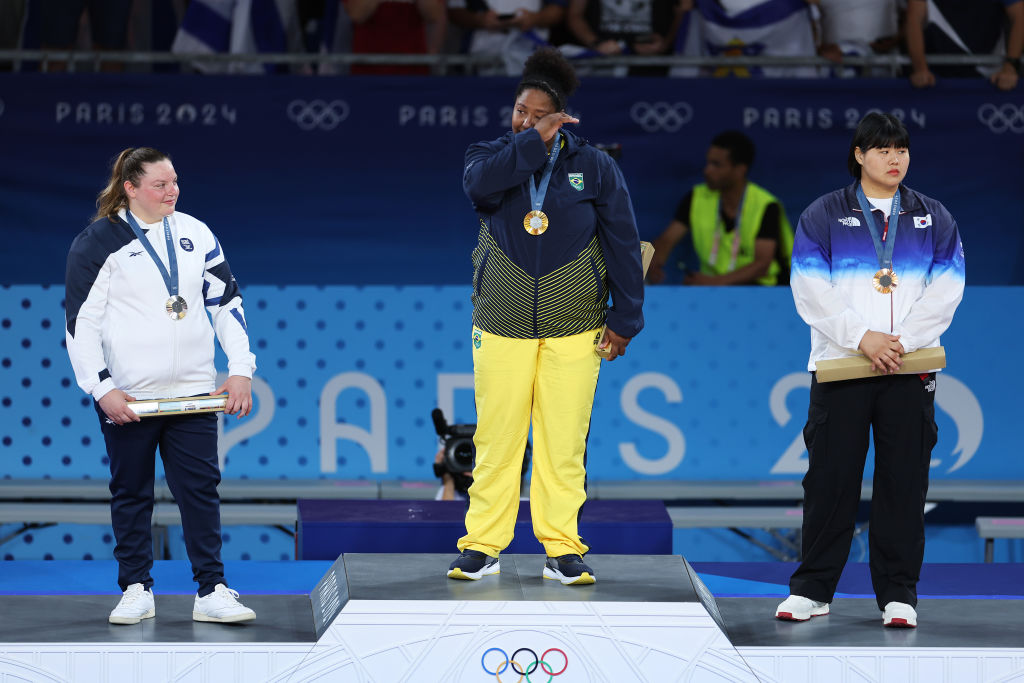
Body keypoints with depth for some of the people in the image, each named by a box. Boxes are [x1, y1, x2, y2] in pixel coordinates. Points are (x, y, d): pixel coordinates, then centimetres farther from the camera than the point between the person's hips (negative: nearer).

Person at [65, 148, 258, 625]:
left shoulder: (196, 235, 7)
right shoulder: (98, 243, -4)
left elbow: (227, 301, 13)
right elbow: (81, 321, -5)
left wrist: (241, 369, 5)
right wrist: (101, 388, -12)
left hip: (193, 392, 3)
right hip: (126, 397, -3)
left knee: (201, 488, 0)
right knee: (131, 493, 6)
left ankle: (212, 592, 3)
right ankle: (136, 590, 17)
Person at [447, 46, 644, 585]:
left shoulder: (594, 167, 4)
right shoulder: (492, 155, 6)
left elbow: (623, 245, 6)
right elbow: (478, 182, -20)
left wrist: (625, 318, 2)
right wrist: (533, 142, -20)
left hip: (574, 332, 0)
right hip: (502, 328, 0)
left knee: (564, 444, -1)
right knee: (495, 439, -2)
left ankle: (562, 550, 6)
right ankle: (481, 547, 6)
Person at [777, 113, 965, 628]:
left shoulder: (933, 219, 11)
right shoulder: (822, 217, 6)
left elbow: (945, 292, 2)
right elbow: (811, 292, -3)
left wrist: (901, 341, -11)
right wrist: (862, 337, -14)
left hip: (909, 369, 1)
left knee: (903, 481, 1)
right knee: (830, 478, 0)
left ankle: (898, 593, 8)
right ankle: (812, 589, 9)